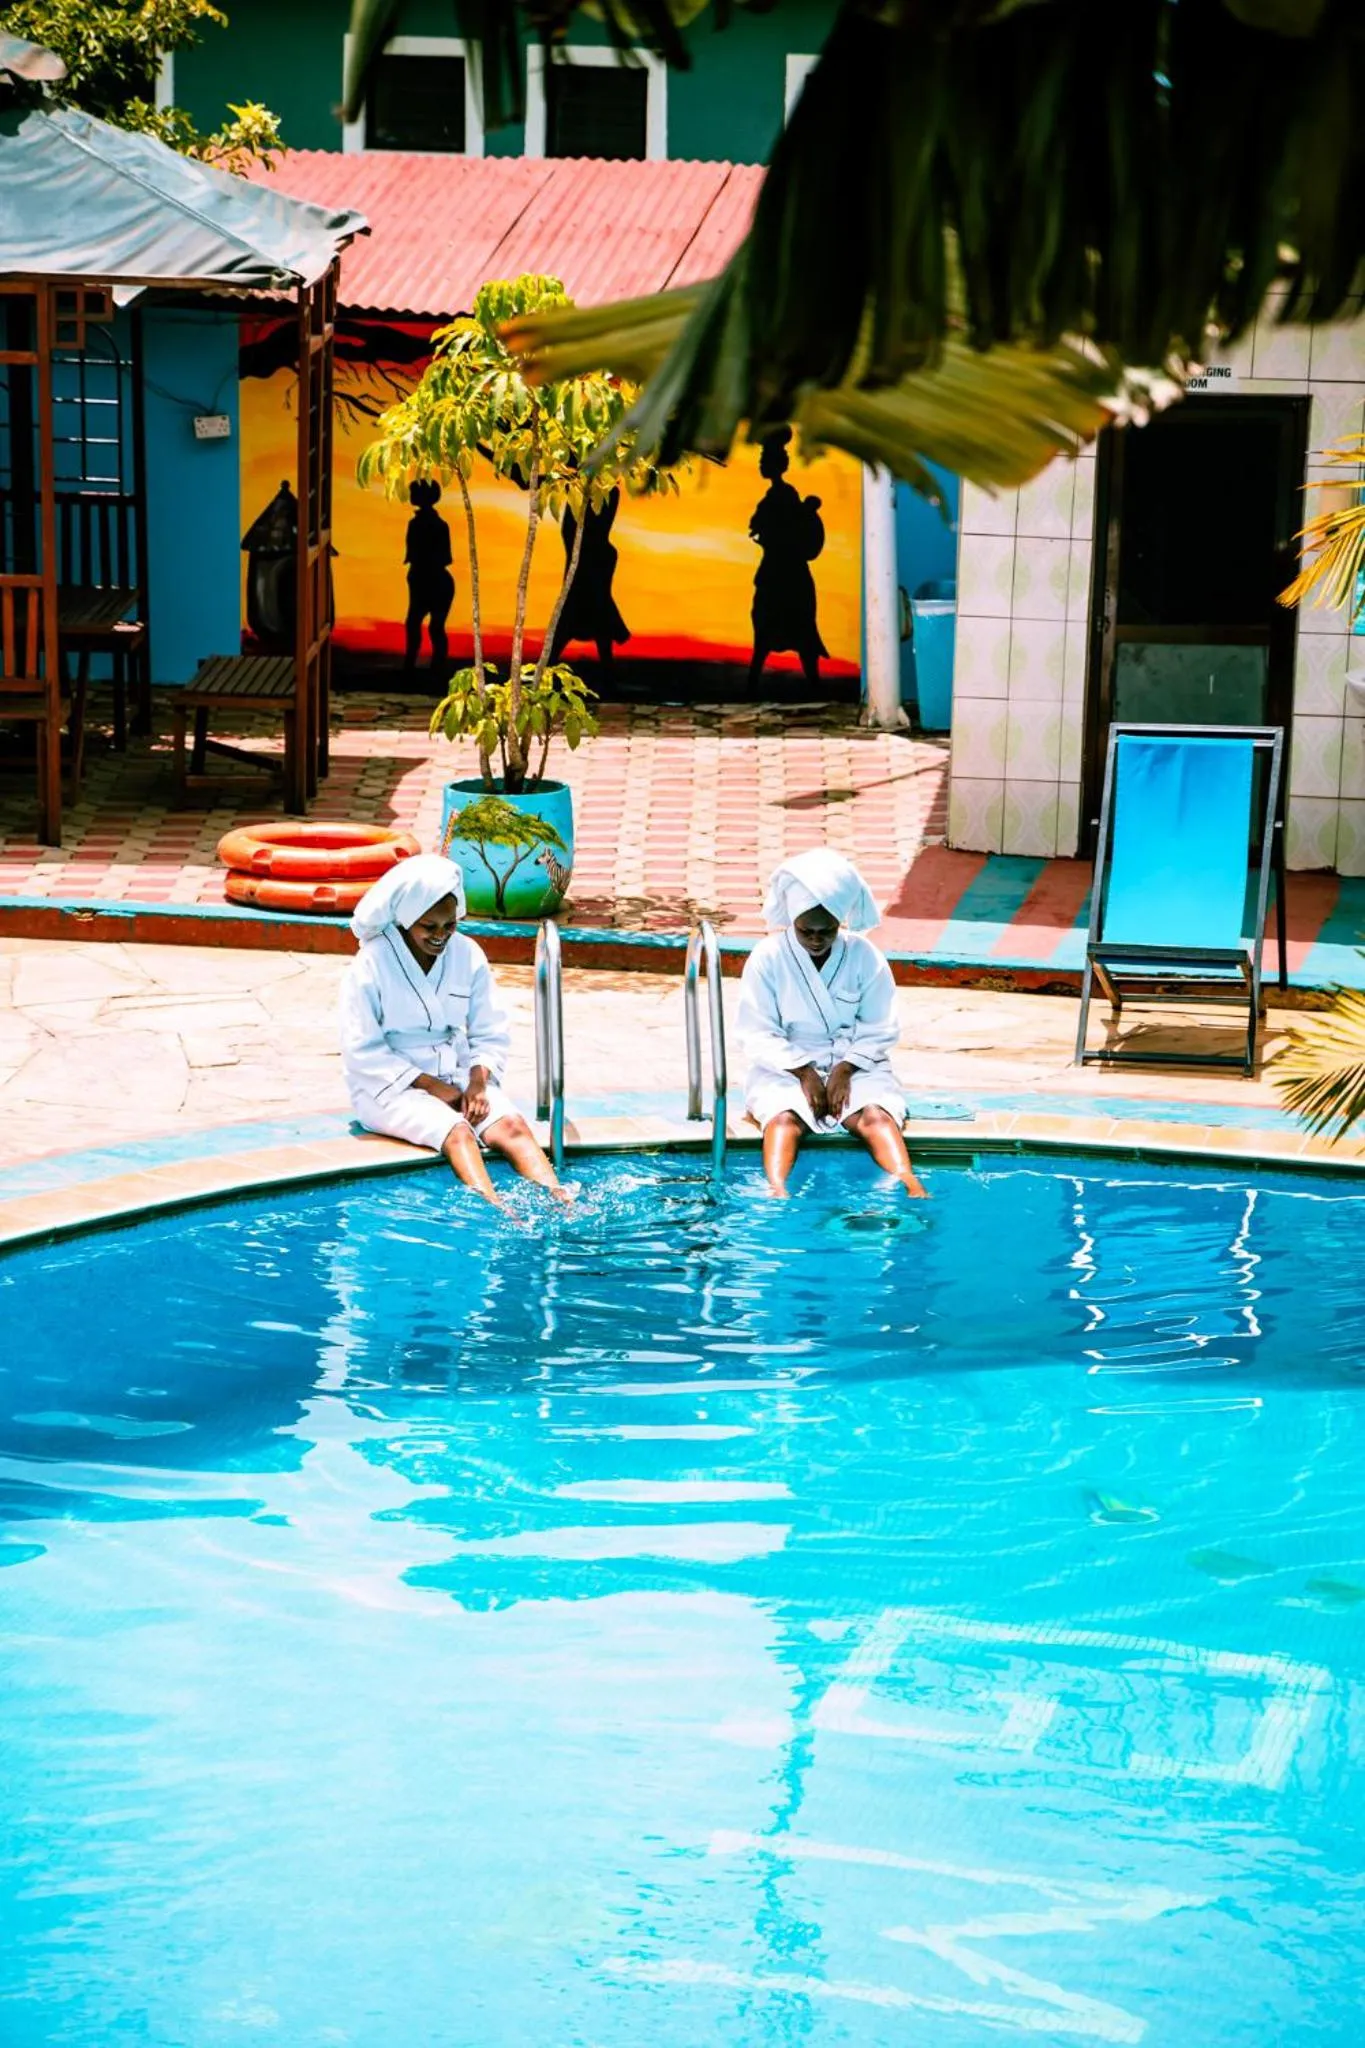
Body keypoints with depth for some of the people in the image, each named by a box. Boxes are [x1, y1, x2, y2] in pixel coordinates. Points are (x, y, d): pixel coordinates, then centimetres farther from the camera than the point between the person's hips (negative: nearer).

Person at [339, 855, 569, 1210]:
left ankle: (562, 1204, -42)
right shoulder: (372, 964, -10)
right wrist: (432, 1087, -16)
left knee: (512, 1125, -24)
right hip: (390, 1087, -4)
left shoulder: (468, 955, 3)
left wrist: (478, 1082, -13)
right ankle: (499, 1213, -53)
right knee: (457, 1132, -33)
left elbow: (490, 1035, 7)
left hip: (457, 1078, 5)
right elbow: (362, 1051, -12)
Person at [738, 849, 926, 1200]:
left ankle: (910, 1185, -51)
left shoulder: (865, 957, 0)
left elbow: (880, 1031, 1)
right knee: (784, 1117, -34)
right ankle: (776, 1191, -58)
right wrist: (803, 1071, -17)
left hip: (855, 1065, 1)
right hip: (785, 1067, -1)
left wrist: (845, 1069, -15)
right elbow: (757, 1036, -5)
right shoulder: (767, 958, -3)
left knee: (876, 1115, -31)